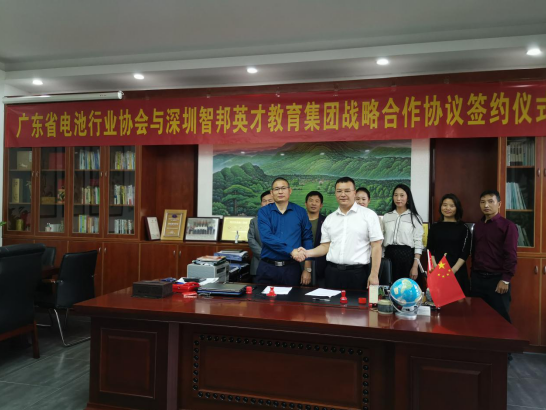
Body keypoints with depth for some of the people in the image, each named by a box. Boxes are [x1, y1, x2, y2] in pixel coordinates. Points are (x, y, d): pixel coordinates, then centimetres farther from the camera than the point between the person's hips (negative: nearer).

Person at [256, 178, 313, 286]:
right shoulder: (264, 212, 2)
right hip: (267, 268, -1)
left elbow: (307, 240, 5)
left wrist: (307, 269, 1)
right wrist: (291, 251, -19)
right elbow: (266, 237, -13)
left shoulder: (300, 212, 6)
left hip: (291, 269, 1)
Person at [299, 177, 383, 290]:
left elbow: (376, 246, -3)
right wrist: (308, 253, -5)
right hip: (332, 273, 3)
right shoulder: (329, 219, 11)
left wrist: (374, 275, -8)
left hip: (358, 273, -3)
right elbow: (325, 246, 13)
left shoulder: (369, 215, -1)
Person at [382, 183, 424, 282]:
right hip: (389, 255, 3)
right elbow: (381, 239, 13)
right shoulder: (386, 217, 10)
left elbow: (418, 243, -3)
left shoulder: (414, 218, 1)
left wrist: (415, 266, -9)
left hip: (407, 256, -3)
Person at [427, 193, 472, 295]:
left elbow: (465, 252, -2)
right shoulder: (434, 227, 8)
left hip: (457, 272, -1)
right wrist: (435, 267, -10)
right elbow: (430, 250, 5)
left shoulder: (463, 228, 3)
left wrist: (453, 270, -14)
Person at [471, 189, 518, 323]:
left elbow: (511, 255, -11)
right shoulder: (478, 225, 12)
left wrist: (505, 280, -15)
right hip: (477, 278, 5)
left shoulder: (508, 226, -6)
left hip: (497, 279, -5)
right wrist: (472, 275, 12)